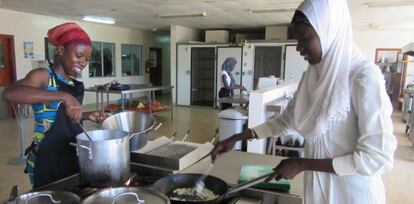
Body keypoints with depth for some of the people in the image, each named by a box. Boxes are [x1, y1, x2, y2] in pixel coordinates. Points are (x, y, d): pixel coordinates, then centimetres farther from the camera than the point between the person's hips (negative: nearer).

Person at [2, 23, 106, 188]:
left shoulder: (74, 84, 8)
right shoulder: (43, 76, -12)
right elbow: (9, 93, -33)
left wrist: (87, 116, 5)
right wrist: (63, 96, -39)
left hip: (72, 156, 7)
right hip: (47, 159, -7)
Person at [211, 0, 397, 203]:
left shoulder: (364, 78, -21)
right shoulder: (312, 76, -1)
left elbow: (378, 158, -22)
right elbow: (285, 121, 8)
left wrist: (303, 164, -20)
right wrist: (236, 138, 1)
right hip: (317, 187, 6)